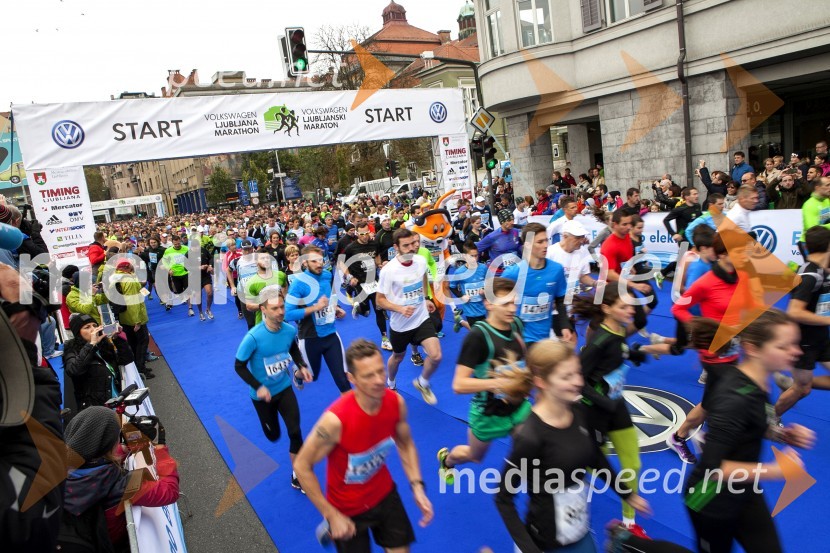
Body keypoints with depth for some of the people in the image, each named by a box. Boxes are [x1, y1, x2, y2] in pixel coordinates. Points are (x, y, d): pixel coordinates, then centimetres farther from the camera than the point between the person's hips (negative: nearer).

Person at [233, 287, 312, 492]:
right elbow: (239, 366, -17)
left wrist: (302, 367, -7)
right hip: (262, 394, -2)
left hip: (285, 388, 2)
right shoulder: (253, 337, -30)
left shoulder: (290, 330, -17)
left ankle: (297, 475, 17)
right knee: (273, 436, 17)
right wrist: (258, 387, -25)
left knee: (295, 432, -5)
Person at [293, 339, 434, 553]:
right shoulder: (336, 419, -34)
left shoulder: (396, 402, -20)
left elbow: (405, 444, 1)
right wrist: (332, 515, -17)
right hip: (347, 507, -4)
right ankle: (331, 529, 42)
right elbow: (302, 466, -20)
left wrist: (417, 487, -10)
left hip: (385, 493, 4)